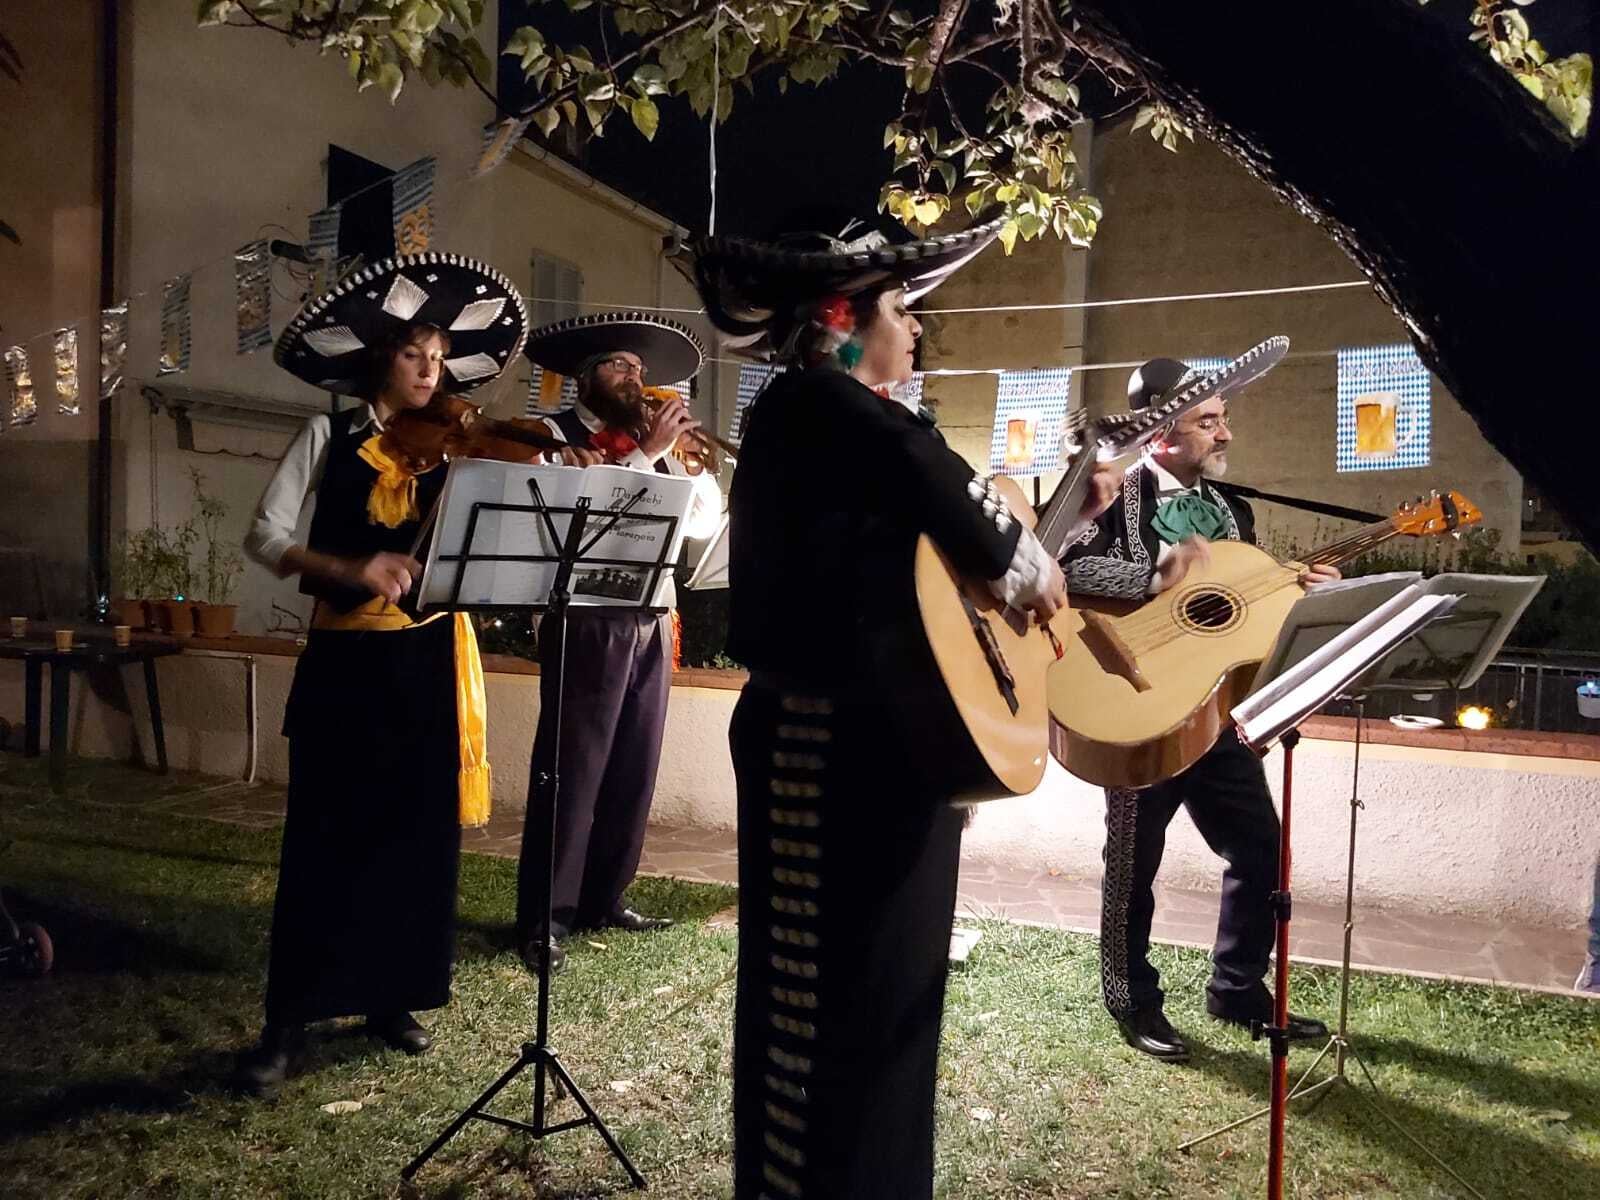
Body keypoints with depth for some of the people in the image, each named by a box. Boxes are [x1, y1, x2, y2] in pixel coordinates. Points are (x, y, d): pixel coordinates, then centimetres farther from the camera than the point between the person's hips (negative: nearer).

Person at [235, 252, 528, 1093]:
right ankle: (289, 1019, 13)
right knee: (325, 836, 0)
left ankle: (391, 997, 25)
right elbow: (264, 537, -7)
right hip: (347, 659, -2)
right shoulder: (329, 438, 2)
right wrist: (350, 568, -23)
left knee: (416, 833, 8)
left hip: (428, 661, 3)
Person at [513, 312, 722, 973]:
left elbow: (705, 518, 15)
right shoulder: (554, 435, 0)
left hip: (650, 623, 7)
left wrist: (680, 452, 1)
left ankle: (602, 898, 23)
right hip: (589, 622, -6)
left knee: (634, 769, 11)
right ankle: (544, 918, 4)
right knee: (572, 770, -4)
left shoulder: (649, 443, 17)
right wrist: (647, 451, -13)